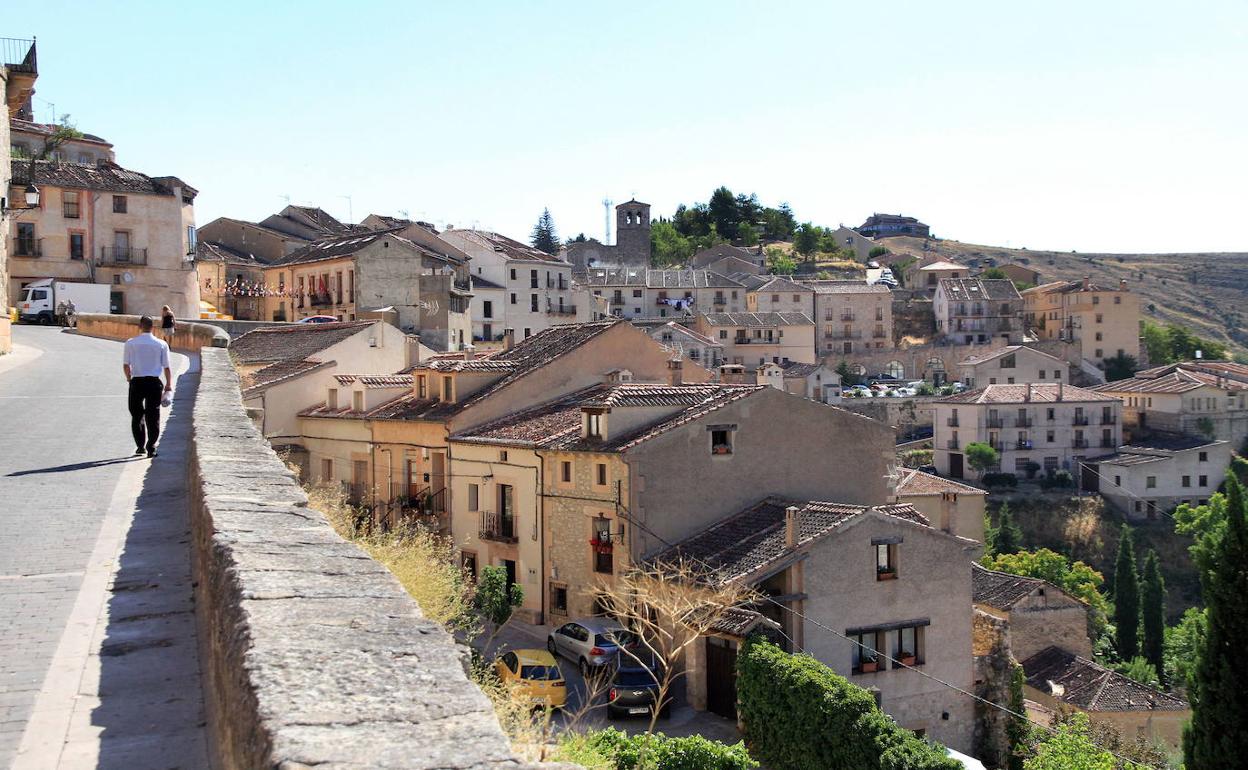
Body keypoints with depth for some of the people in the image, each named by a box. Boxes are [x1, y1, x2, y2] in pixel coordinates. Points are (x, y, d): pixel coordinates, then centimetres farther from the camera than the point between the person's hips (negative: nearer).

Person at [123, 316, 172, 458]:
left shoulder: (130, 343, -2)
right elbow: (166, 367, -1)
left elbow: (126, 365, 0)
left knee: (137, 416, 14)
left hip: (137, 382, 0)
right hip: (154, 382, 0)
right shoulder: (161, 344, -2)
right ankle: (151, 448, 3)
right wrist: (169, 385, 10)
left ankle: (140, 446, 17)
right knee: (153, 417, 5)